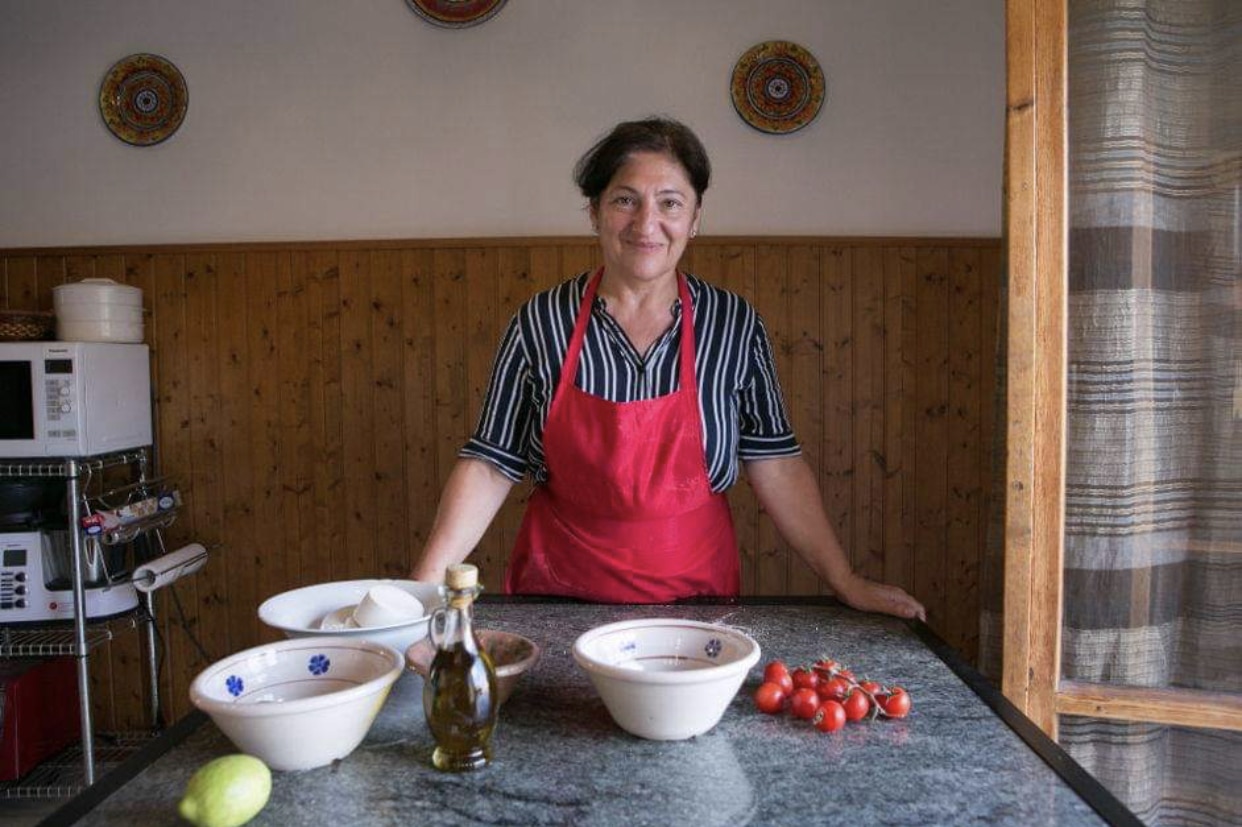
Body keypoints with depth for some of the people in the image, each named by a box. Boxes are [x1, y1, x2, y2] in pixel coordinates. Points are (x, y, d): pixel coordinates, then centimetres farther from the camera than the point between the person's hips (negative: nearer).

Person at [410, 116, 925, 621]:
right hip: (559, 594, 0)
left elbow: (775, 465, -3)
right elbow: (491, 464, -6)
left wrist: (846, 583, -5)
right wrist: (425, 583, -14)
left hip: (696, 594, 1)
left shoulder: (735, 325, -7)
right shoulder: (540, 323, -9)